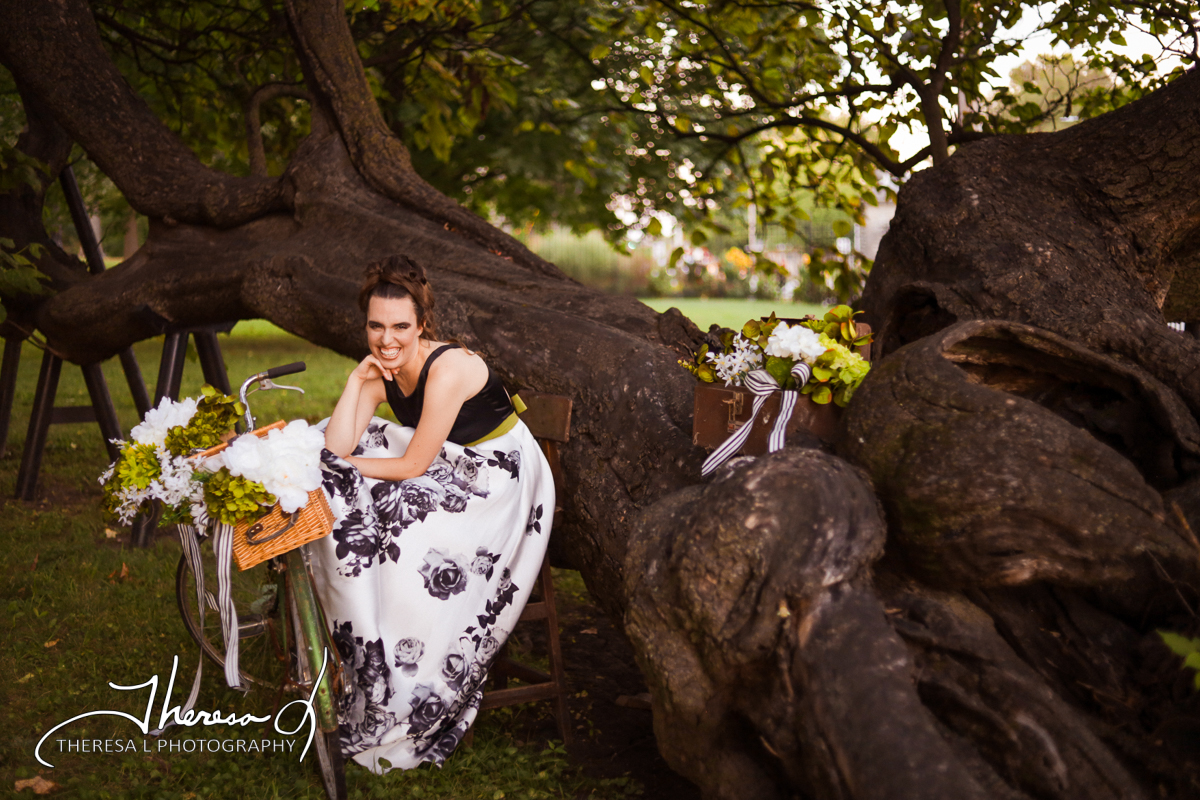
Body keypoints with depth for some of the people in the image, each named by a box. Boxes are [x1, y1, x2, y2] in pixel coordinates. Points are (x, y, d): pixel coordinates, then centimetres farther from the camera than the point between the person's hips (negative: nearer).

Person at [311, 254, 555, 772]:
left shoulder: (447, 369, -26)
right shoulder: (382, 370, -2)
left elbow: (413, 466, -23)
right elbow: (337, 449, -10)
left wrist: (343, 469, -15)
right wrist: (356, 379, -15)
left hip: (499, 480, -8)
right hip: (450, 469, 9)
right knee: (342, 503, -3)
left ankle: (403, 717, -6)